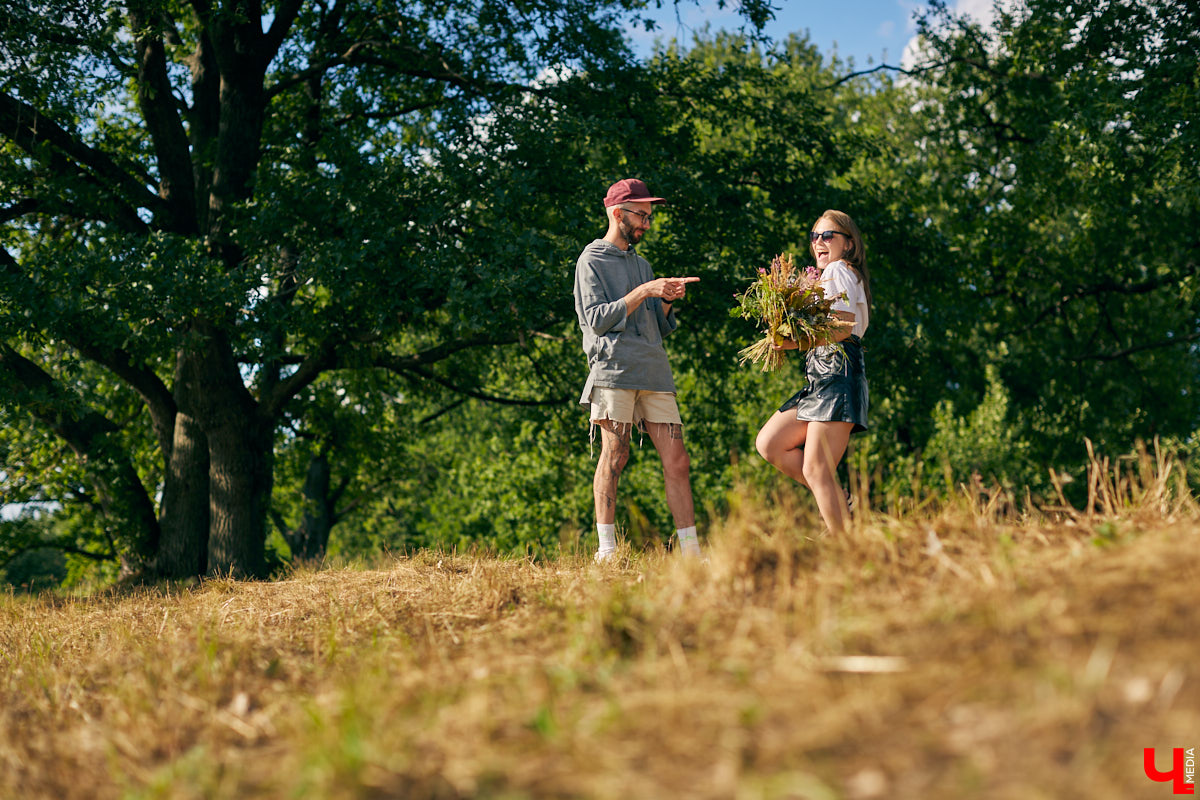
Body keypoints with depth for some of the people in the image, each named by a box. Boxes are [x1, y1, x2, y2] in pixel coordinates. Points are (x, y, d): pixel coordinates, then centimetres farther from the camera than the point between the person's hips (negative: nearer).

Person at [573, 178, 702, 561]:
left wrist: (668, 300, 5)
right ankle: (607, 550, -5)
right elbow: (597, 319, -8)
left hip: (654, 371, 6)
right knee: (615, 455, -9)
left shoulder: (641, 263, 26)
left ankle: (691, 552, -4)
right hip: (614, 368, -6)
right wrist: (644, 292, -11)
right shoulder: (592, 260, 6)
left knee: (676, 460, -3)